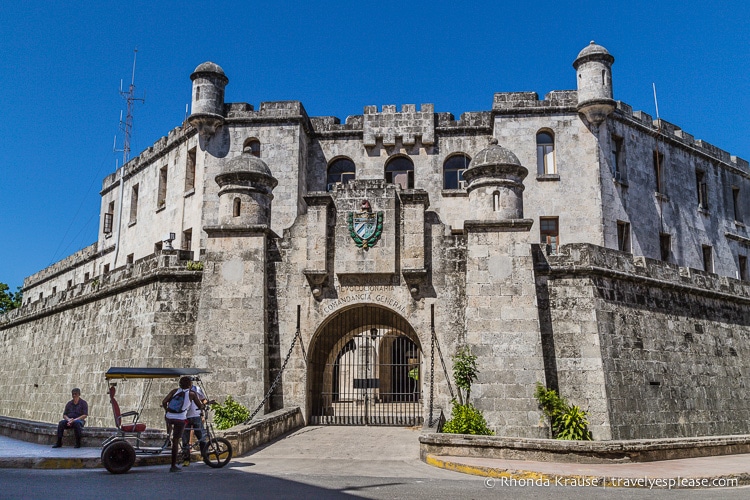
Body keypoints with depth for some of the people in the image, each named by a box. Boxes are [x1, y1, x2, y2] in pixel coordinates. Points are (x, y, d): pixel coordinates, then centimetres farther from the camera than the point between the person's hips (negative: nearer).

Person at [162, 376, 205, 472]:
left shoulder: (175, 391, 9)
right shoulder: (192, 394, 4)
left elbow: (164, 402, -1)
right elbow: (200, 406, 8)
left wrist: (166, 410, 18)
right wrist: (203, 406, 32)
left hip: (169, 417, 3)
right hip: (180, 419, -3)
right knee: (176, 441, 1)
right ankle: (173, 466, 3)